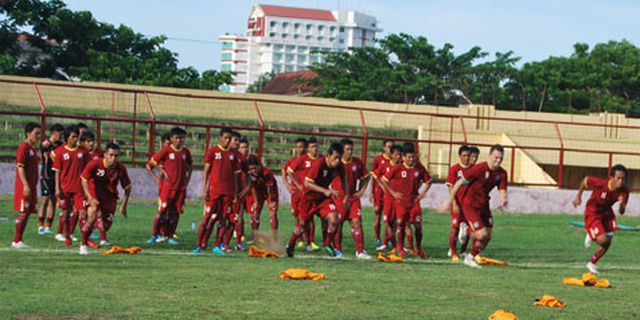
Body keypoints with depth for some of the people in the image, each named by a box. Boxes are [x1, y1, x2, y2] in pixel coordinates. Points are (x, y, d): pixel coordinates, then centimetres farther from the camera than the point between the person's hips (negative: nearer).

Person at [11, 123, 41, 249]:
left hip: (31, 186, 9)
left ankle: (18, 240, 11)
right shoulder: (23, 147, -11)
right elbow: (20, 167, -16)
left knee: (27, 212, 7)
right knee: (23, 213, -8)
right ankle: (16, 241, -4)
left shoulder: (34, 148, 16)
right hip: (24, 186, -9)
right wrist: (26, 185, -21)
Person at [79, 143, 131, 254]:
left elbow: (127, 187, -1)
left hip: (110, 196, 3)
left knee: (106, 227, 3)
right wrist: (90, 198, -22)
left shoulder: (121, 168, -15)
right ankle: (84, 244, -13)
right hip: (95, 194, -3)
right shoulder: (94, 164, -22)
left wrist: (123, 206, -1)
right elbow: (84, 180, -12)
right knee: (93, 216, -28)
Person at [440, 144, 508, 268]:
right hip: (470, 205, -7)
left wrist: (503, 200, -31)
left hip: (483, 205, 7)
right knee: (482, 235, -16)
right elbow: (459, 183, -16)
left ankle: (470, 258, 27)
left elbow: (502, 191, -4)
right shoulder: (479, 169, -22)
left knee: (487, 237, 6)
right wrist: (449, 201, -11)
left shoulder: (502, 173, -4)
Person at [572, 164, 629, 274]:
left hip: (607, 213, 5)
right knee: (602, 240, -18)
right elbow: (585, 180, -12)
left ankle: (592, 264, 31)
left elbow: (622, 212, -15)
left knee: (607, 243, 6)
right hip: (592, 213, -5)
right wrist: (578, 197, -4)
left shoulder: (624, 191, -20)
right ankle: (591, 236, 21)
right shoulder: (600, 184, -33)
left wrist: (622, 206, -39)